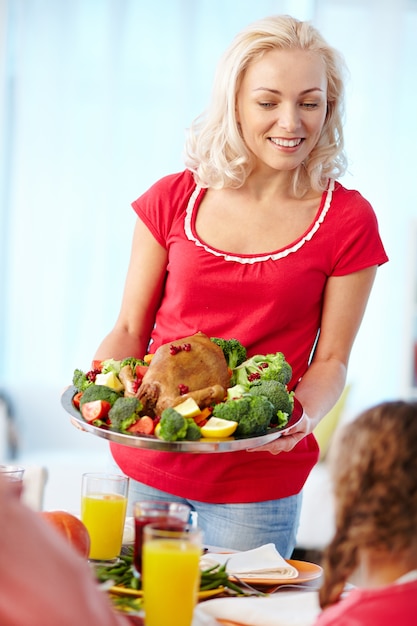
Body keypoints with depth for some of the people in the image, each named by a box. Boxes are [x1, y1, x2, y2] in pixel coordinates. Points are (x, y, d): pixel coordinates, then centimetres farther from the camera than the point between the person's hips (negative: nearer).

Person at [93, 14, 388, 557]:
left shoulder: (347, 221, -3)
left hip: (258, 480, -2)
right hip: (147, 465, 2)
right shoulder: (173, 200, 1)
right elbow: (130, 330, 6)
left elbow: (331, 360, -1)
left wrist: (302, 417, -21)